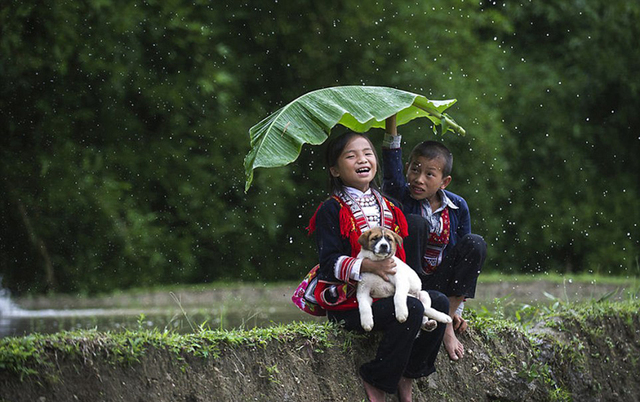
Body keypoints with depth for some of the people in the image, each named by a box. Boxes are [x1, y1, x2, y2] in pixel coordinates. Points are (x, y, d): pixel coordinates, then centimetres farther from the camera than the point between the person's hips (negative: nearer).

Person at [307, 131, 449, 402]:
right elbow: (329, 262, -17)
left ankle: (408, 376, 5)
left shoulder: (385, 206, 14)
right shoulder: (331, 211, -9)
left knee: (439, 303, -2)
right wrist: (367, 266, -31)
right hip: (347, 301, -8)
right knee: (412, 310, -27)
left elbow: (397, 252, 22)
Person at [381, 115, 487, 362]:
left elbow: (465, 254, 4)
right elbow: (392, 160, -27)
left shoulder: (458, 207, -2)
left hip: (438, 285, 4)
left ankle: (445, 322, -18)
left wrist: (455, 309, 1)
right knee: (415, 223, -25)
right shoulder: (401, 196, -9)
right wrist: (391, 119, -39)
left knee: (476, 244, -18)